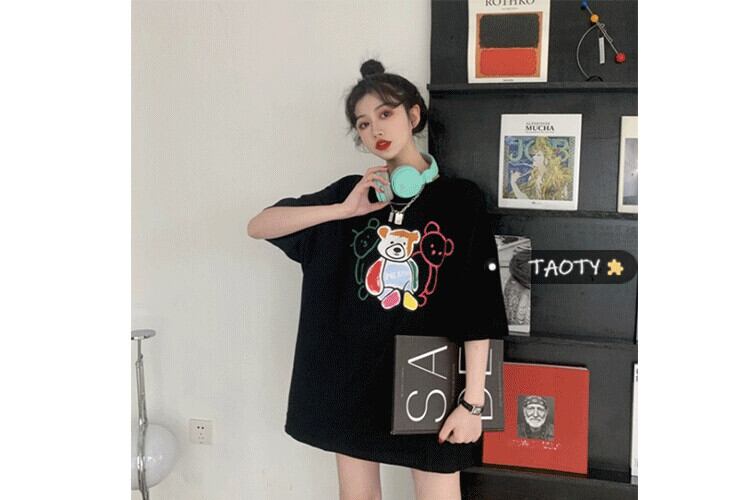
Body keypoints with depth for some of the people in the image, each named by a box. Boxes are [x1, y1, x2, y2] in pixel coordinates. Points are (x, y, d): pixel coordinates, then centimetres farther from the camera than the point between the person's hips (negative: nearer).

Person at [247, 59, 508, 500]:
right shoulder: (351, 192, 4)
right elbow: (257, 226, -2)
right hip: (351, 376, 3)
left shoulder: (462, 199, -4)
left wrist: (473, 401, -10)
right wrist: (344, 210, -13)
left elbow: (479, 312, -6)